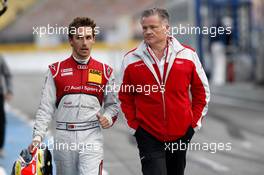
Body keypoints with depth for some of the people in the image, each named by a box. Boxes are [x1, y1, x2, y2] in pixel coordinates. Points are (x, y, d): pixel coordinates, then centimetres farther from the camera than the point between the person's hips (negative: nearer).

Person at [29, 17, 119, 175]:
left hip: (91, 137, -1)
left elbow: (112, 104, 17)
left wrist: (108, 117, -5)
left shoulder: (105, 71, 7)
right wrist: (38, 137, -9)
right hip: (64, 138, 1)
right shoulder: (56, 70, 5)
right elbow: (46, 107, 2)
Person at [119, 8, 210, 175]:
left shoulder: (187, 55, 1)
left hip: (182, 133, 2)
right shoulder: (131, 60, -1)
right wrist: (133, 124, 1)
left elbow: (201, 91, 10)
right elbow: (125, 96, 8)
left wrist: (196, 120, 4)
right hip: (148, 135, -2)